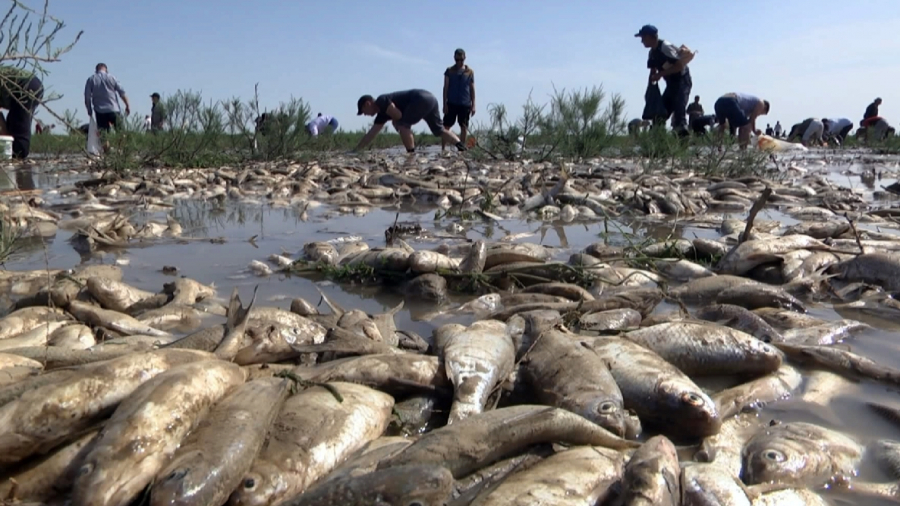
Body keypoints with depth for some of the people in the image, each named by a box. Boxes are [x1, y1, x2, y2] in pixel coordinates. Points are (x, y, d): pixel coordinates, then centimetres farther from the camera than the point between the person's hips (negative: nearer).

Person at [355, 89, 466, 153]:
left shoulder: (381, 101, -4)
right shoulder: (382, 113, 22)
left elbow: (398, 115, -17)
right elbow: (370, 134, 24)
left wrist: (395, 122, 6)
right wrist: (356, 150, 23)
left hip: (422, 99, -10)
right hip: (430, 99, 10)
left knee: (403, 124, -10)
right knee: (439, 129, 17)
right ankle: (463, 148, 7)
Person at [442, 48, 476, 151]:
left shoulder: (470, 72, 5)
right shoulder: (449, 71, 4)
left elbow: (472, 89, 7)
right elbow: (445, 88, 3)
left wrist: (473, 105, 2)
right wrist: (445, 104, -4)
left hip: (465, 104, 1)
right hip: (451, 103, -1)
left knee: (464, 127, 4)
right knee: (446, 126, -2)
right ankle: (443, 149, 0)